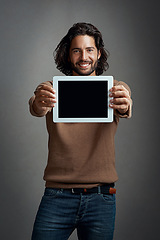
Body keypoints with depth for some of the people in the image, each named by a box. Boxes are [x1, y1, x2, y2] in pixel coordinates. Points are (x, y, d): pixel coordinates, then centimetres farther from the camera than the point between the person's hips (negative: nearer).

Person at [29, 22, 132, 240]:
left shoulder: (115, 89, 4)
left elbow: (125, 107, -18)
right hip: (57, 197, 0)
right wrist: (39, 104, -41)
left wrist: (123, 106, -42)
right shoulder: (53, 89, 5)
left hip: (101, 199, 0)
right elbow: (36, 107, -16)